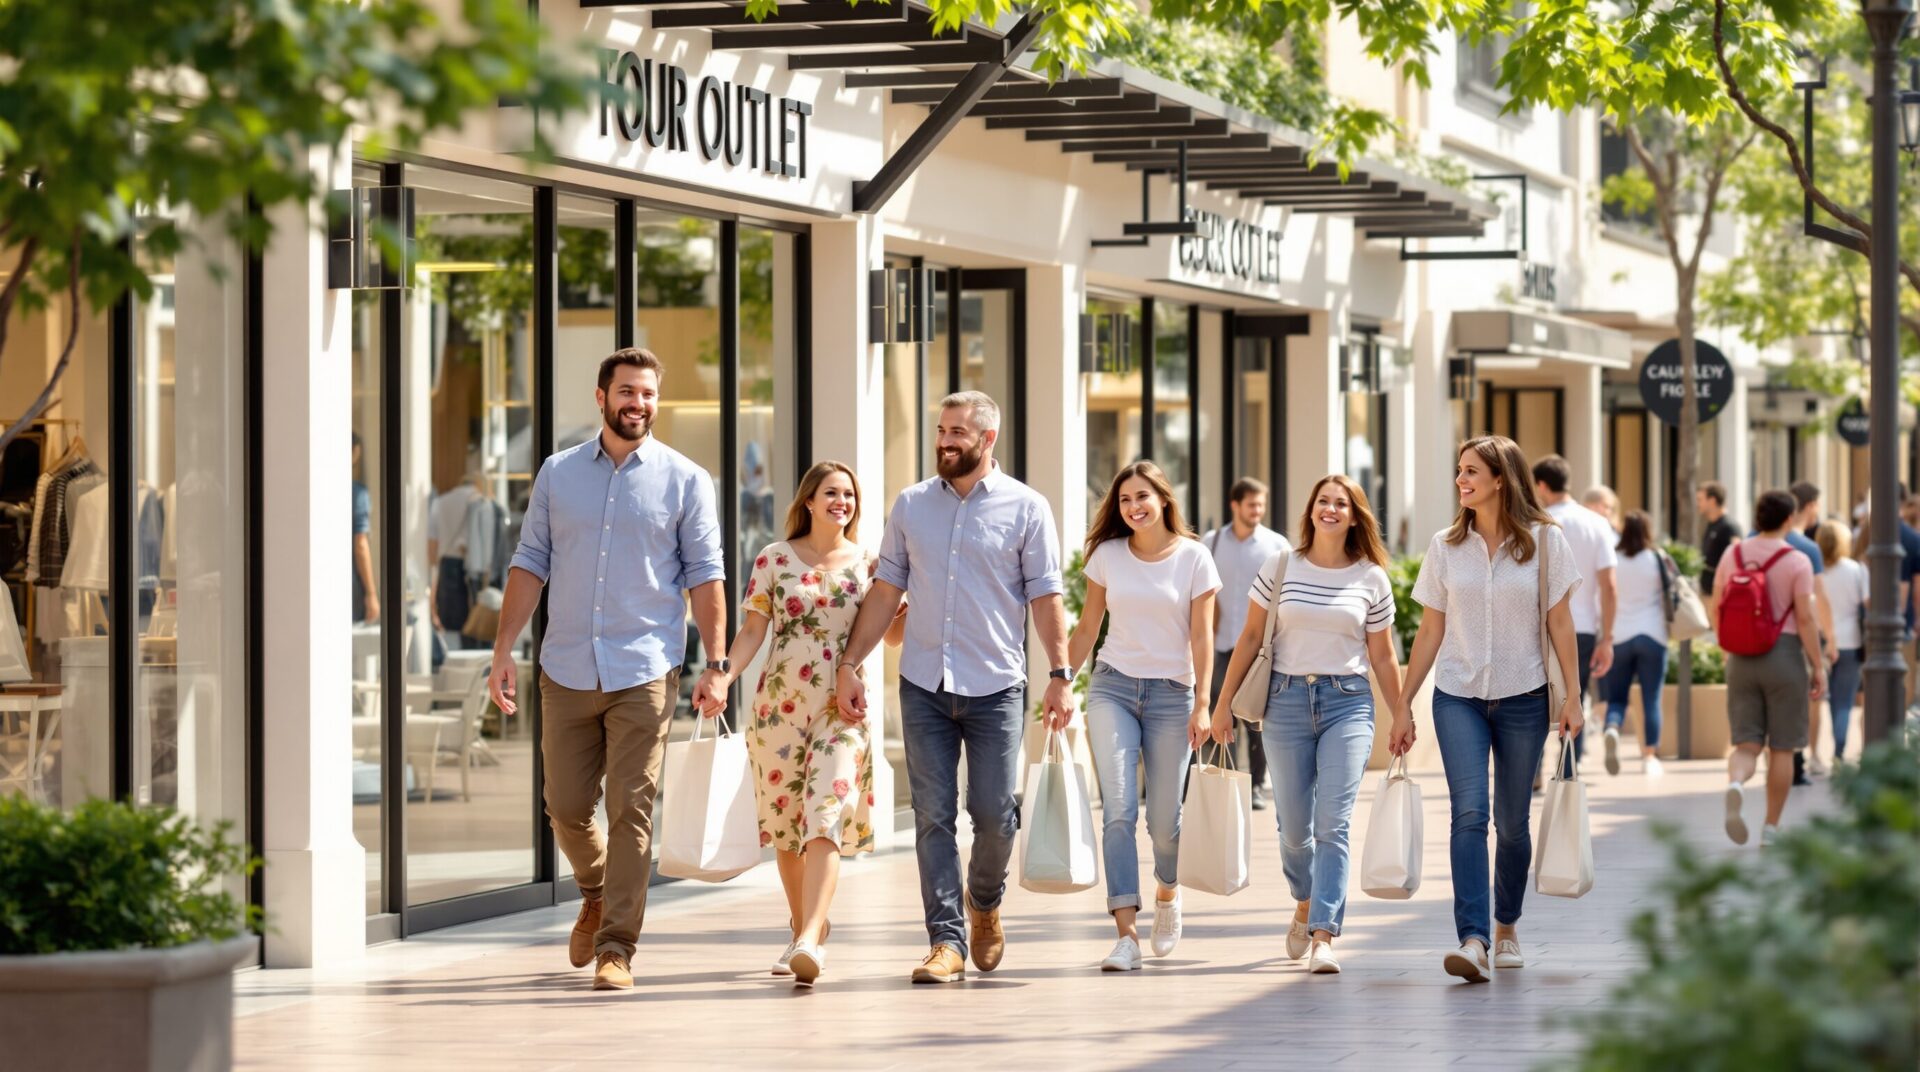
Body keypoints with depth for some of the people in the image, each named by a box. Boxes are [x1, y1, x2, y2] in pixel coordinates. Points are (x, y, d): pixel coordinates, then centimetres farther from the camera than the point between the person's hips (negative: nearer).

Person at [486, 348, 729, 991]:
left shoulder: (685, 480, 2)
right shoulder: (558, 474, 9)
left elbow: (704, 576, 2)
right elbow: (531, 564, 10)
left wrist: (717, 664, -4)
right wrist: (503, 650, 3)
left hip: (645, 672, -3)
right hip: (567, 671, 3)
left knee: (631, 810, -6)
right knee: (566, 807, 8)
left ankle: (616, 946, -1)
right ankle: (598, 895, 37)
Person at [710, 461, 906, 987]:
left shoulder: (869, 563, 7)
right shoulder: (775, 559, 5)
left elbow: (895, 633, 10)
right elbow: (752, 631, 2)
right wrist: (725, 677, -13)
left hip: (842, 708, -1)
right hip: (779, 704, 1)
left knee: (825, 820, -16)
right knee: (785, 824, 8)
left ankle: (809, 941, -26)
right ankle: (803, 925, 27)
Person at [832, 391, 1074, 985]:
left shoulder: (1025, 508, 2)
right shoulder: (911, 505, 9)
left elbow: (1046, 597, 0)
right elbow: (886, 590, 11)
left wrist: (1060, 675, -7)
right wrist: (849, 664, 5)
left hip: (996, 685, -2)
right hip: (923, 684, 2)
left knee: (994, 813, -1)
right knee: (933, 815, -2)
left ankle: (985, 903, 27)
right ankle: (947, 939, 0)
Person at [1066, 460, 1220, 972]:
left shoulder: (1193, 559, -1)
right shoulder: (1107, 555, 5)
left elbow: (1201, 637, -2)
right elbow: (1086, 630, 11)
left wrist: (1202, 703, -8)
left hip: (1172, 694, -1)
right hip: (1112, 688, 1)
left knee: (1163, 820, 4)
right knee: (1118, 810, -13)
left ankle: (1167, 892, 38)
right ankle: (1126, 935, -16)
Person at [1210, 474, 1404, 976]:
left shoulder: (1372, 578, 4)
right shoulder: (1280, 568, 4)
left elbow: (1382, 657, 11)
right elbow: (1250, 638, 8)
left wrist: (1401, 717, 11)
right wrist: (1224, 702, 5)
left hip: (1348, 703, -1)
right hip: (1287, 698, 1)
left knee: (1333, 823, -13)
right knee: (1294, 826, 7)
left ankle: (1323, 936, -17)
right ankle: (1305, 904, 36)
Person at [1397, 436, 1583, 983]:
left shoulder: (1544, 541, -1)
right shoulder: (1446, 547, 4)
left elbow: (1560, 622, 1)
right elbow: (1430, 630, 7)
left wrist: (1572, 696, -4)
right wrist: (1403, 702, 5)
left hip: (1523, 697, 0)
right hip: (1457, 697, 0)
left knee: (1511, 821, 8)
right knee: (1469, 813, -15)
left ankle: (1506, 925, 29)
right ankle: (1472, 940, -22)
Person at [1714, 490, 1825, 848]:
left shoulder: (1732, 555, 3)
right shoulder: (1797, 562, -9)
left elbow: (1716, 610, 8)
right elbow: (1805, 618, -14)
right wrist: (1818, 667, -7)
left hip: (1741, 659, 3)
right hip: (1785, 654, -3)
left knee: (1746, 745, 4)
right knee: (1781, 748, 9)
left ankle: (1735, 785, -30)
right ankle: (1771, 829, 12)